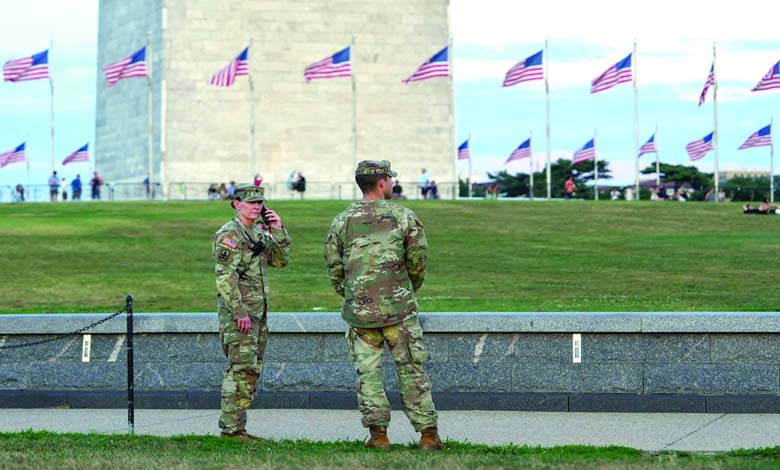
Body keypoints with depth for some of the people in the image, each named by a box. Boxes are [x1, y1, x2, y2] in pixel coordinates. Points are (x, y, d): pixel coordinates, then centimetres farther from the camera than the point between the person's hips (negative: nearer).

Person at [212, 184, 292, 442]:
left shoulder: (260, 233, 16)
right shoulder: (229, 235, -11)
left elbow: (280, 260, 15)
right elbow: (225, 277, -18)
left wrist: (278, 231, 3)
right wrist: (239, 312, -22)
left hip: (258, 313, 9)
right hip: (238, 312, -9)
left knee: (253, 370, 11)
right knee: (242, 369, -12)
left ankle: (235, 424, 16)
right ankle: (231, 427, -10)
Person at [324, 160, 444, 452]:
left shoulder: (342, 222, 3)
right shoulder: (404, 217, -3)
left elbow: (334, 268, 5)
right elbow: (418, 263, 0)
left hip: (358, 310, 1)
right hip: (399, 308, -1)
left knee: (368, 371, 7)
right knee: (411, 371, 4)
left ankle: (378, 434, 3)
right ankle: (428, 433, 3)